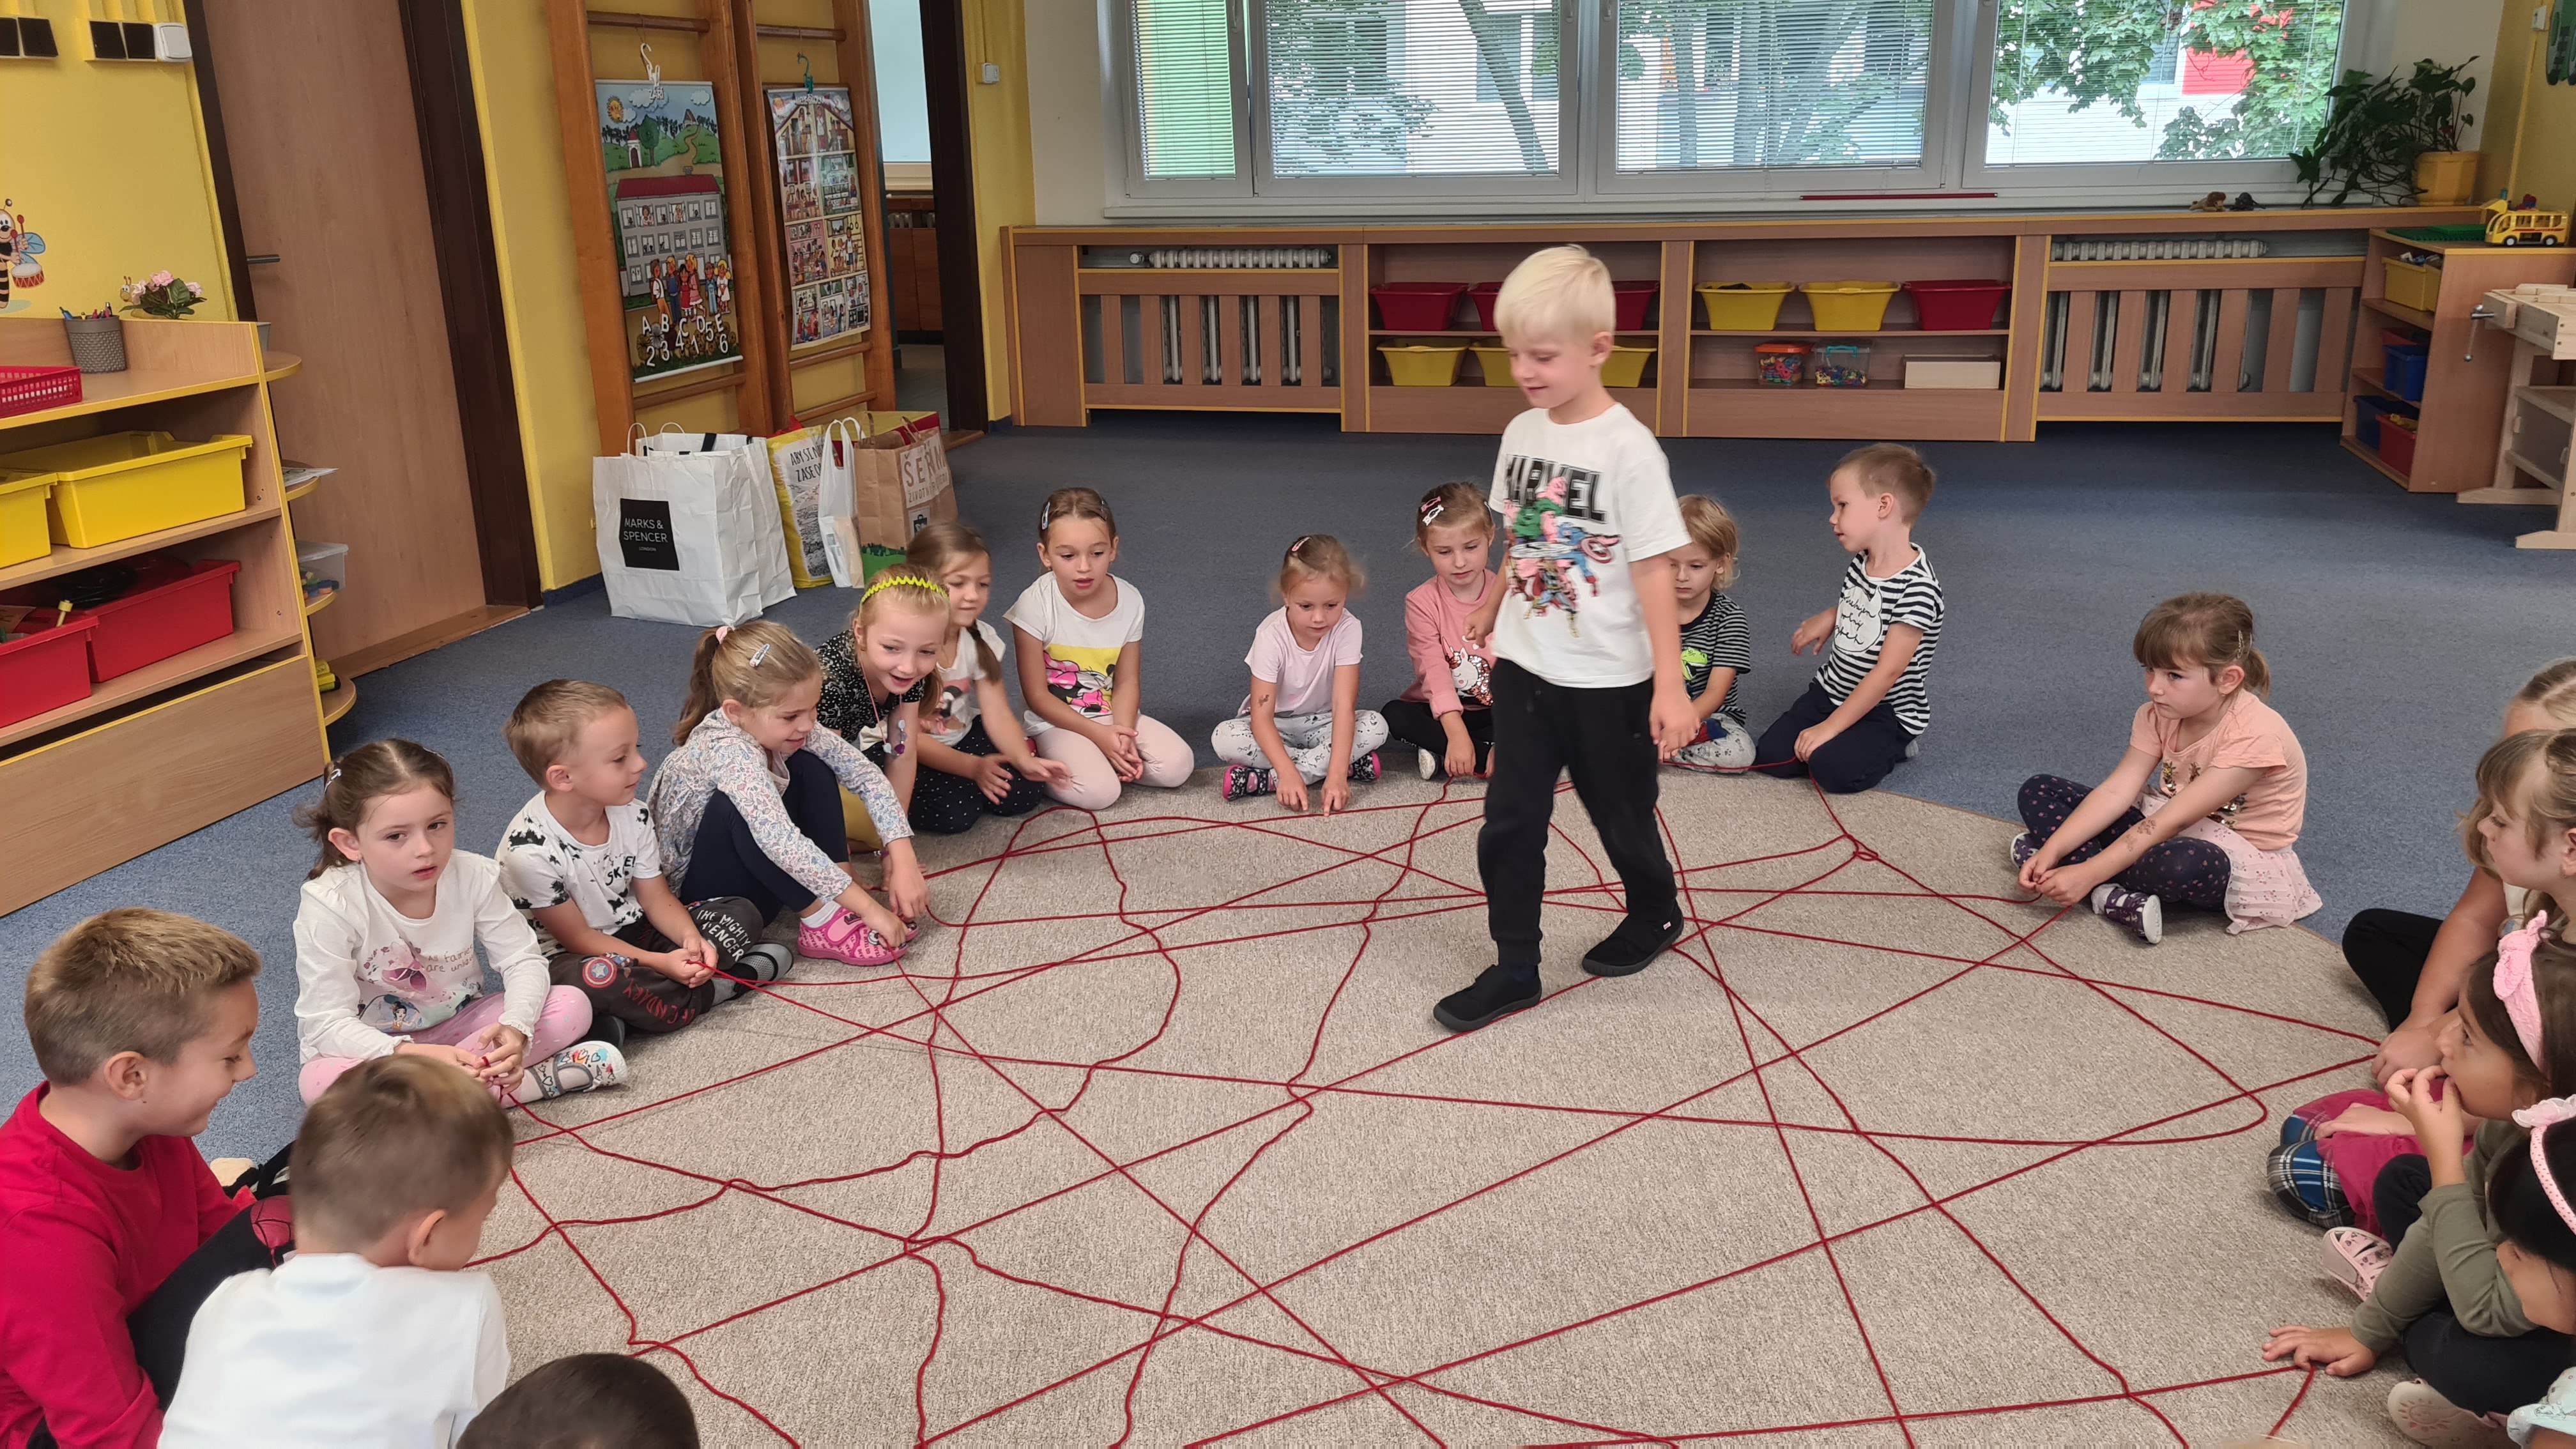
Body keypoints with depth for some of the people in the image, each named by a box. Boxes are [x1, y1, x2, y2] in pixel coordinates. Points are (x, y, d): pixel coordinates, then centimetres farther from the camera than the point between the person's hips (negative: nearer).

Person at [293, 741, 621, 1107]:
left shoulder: (473, 876, -16)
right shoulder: (329, 905, -25)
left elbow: (523, 960, -10)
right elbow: (328, 1024, -24)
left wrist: (516, 1028, -32)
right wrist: (412, 1056, -41)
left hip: (457, 1028, 2)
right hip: (374, 1047, -2)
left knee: (573, 1006, -16)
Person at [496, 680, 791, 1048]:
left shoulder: (632, 815, -6)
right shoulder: (529, 851, -26)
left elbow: (656, 897, 0)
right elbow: (577, 937, -18)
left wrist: (691, 938, -21)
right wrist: (659, 963, -27)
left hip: (632, 932, 7)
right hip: (566, 958, -7)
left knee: (741, 914, -5)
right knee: (598, 979, -41)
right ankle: (717, 987, -16)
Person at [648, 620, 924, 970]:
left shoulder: (782, 727, -12)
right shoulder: (728, 751, -33)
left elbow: (867, 775, -8)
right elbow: (780, 842, -43)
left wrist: (903, 860, -20)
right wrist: (868, 909, -41)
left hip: (762, 876, 7)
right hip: (700, 891, -7)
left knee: (811, 768, -8)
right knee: (736, 806, -34)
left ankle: (839, 906, -14)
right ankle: (822, 921, -22)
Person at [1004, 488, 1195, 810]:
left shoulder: (1130, 601, -8)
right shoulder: (1035, 606, -18)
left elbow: (1127, 681, -2)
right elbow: (1037, 696, -13)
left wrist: (1123, 735, -20)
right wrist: (1099, 734, -18)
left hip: (1113, 714, 4)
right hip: (1057, 721, -4)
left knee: (1177, 766, -16)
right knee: (1098, 792, -28)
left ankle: (1106, 762, 3)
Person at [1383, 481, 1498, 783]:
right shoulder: (1422, 602, -10)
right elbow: (1434, 669, -22)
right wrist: (1456, 733, -36)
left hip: (1495, 712, 0)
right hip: (1441, 712, 0)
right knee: (1392, 715, -29)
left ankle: (1442, 757, -27)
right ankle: (1488, 755, -28)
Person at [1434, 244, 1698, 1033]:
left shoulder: (1628, 449, -18)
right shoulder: (1521, 432, 0)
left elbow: (1654, 571, -17)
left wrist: (1669, 687, -19)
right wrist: (1493, 605, 25)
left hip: (1608, 679, -5)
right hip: (1525, 667, 5)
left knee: (1621, 817, 14)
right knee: (1509, 824, 4)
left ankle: (1655, 916, 41)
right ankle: (1514, 968, 15)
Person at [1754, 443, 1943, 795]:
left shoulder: (1916, 587, -24)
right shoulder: (1862, 563, 0)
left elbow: (1888, 671, -24)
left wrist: (1830, 727, -23)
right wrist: (1829, 617, 7)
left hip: (1887, 710, -7)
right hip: (1832, 691, 7)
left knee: (1833, 768, -29)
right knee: (1771, 757, -8)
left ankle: (1888, 747, 3)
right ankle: (1864, 741, 13)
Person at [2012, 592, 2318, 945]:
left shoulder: (2253, 735, -28)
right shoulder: (2160, 714, -6)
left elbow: (2171, 822, -31)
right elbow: (2116, 791, -12)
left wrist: (2088, 873, -35)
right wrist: (2052, 850, -26)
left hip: (2241, 859, -7)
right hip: (2170, 827, 7)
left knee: (2178, 864, -45)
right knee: (2038, 792, -5)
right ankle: (2112, 895, -24)